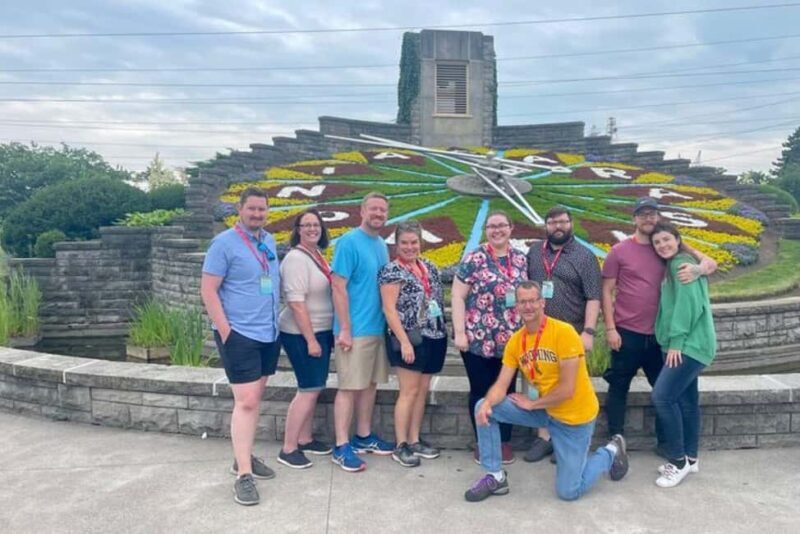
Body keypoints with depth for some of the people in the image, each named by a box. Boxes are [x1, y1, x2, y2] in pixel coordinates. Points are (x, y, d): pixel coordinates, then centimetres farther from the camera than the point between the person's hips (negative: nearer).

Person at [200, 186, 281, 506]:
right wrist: (225, 331, -17)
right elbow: (208, 290, -13)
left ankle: (244, 457, 30)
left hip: (268, 333, 7)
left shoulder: (269, 241, 9)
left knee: (254, 399, 15)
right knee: (246, 402, -9)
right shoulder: (224, 242, -11)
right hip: (239, 334, -7)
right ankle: (243, 475, -1)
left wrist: (273, 320, 11)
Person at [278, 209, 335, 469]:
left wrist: (320, 335, 15)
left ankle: (305, 439, 28)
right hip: (302, 334, -9)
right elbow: (296, 302, -22)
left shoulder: (317, 255, 10)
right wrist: (310, 339, -22)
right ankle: (287, 449, 5)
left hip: (320, 331, 9)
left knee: (314, 388, 15)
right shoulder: (296, 258, -17)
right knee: (309, 389, -6)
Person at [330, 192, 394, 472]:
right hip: (355, 329, -8)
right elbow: (338, 286, -16)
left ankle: (364, 436, 28)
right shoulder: (349, 242, -12)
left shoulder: (381, 244, 12)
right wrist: (345, 329, -18)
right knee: (350, 387, -2)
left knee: (370, 383, 15)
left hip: (378, 327, 8)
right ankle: (341, 446, 8)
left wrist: (388, 322, 13)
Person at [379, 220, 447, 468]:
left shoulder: (429, 267, 12)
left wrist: (442, 330, 13)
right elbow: (389, 309, -14)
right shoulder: (392, 270, -9)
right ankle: (400, 446, 9)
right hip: (409, 340, -7)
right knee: (409, 392, -2)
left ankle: (414, 440, 23)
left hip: (433, 338, 7)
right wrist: (404, 341, -19)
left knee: (423, 390, 12)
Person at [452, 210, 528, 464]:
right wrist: (459, 332, -13)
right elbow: (457, 296, -8)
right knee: (480, 391, 8)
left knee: (507, 390, 12)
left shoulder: (521, 259, 8)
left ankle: (505, 441, 27)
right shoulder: (474, 258, -6)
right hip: (478, 339, -3)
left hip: (511, 339, 4)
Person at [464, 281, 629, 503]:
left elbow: (566, 390, -24)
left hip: (574, 416, -5)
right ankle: (495, 476, 5)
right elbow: (501, 385, -7)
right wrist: (488, 403, -28)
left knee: (568, 491, -2)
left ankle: (610, 453, 24)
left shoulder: (564, 332, -24)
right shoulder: (515, 341, -5)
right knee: (483, 409, -10)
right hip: (544, 409, 5)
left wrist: (532, 404, -14)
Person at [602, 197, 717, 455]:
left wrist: (697, 269, -26)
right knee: (618, 389, 7)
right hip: (626, 333, -3)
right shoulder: (619, 251, -3)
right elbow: (606, 291, -3)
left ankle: (664, 442, 30)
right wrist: (610, 328, -9)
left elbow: (711, 263, -2)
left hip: (659, 334, 3)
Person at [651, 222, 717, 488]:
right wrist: (674, 342, 12)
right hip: (687, 345, 10)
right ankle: (689, 458, 21)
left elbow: (689, 304, -20)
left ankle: (679, 461, -3)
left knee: (662, 396, -14)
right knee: (685, 400, 12)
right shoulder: (672, 266, 19)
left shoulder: (682, 264, -11)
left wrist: (676, 341, -19)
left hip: (690, 344, -10)